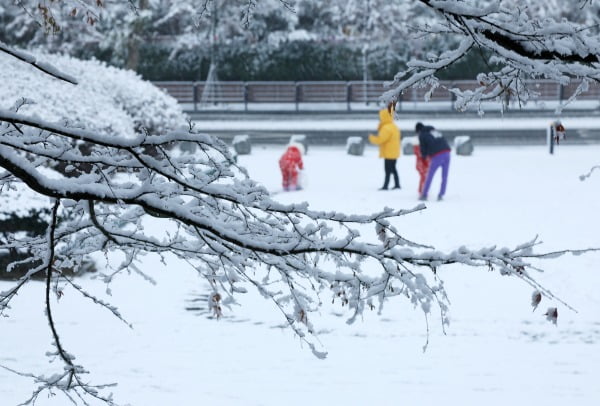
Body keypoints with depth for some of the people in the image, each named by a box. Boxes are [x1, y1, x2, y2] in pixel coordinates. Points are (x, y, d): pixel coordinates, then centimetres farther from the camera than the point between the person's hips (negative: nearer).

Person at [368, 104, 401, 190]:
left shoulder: (387, 128, -21)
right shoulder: (394, 126, 12)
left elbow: (380, 139, -23)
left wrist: (371, 138, -6)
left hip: (389, 153, -10)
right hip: (393, 152, 10)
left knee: (388, 170, -7)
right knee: (393, 169, 17)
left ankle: (385, 186, -5)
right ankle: (397, 184, 20)